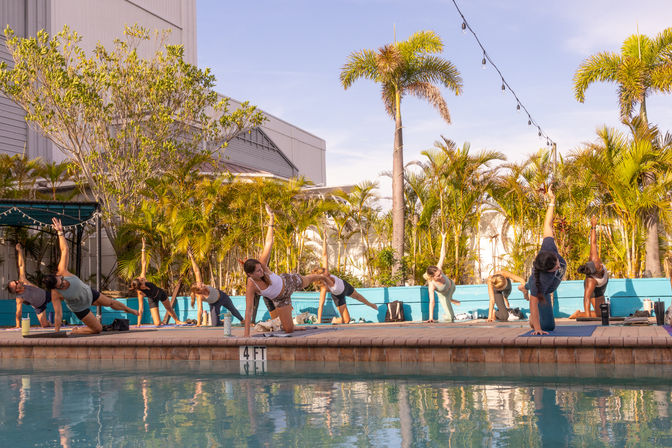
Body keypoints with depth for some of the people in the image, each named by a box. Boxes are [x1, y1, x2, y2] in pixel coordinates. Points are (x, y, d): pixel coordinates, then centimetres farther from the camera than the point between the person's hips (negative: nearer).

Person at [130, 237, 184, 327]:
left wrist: (143, 248, -30)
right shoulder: (140, 293, -34)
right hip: (153, 300, -4)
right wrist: (139, 323, -29)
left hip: (161, 293, 4)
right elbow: (141, 308, -30)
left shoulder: (142, 278, -27)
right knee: (157, 324, -9)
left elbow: (143, 263, -28)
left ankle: (177, 321, 50)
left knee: (169, 308, 26)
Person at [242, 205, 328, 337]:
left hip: (289, 282, 2)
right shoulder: (250, 287, -35)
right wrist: (246, 334, -37)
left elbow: (268, 243, -26)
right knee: (289, 329, -4)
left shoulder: (261, 265, -31)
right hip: (279, 299, -2)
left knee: (307, 280, 34)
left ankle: (321, 276, 69)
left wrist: (271, 219, -27)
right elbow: (248, 310, -33)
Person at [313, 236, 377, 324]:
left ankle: (370, 304, 66)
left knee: (357, 296, 35)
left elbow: (324, 256, -30)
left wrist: (324, 240, -30)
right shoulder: (323, 289, -44)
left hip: (344, 285, 5)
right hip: (338, 297, -5)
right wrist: (319, 322, -43)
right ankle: (335, 321, 29)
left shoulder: (325, 273, -35)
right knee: (346, 320, -4)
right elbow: (320, 306, -42)